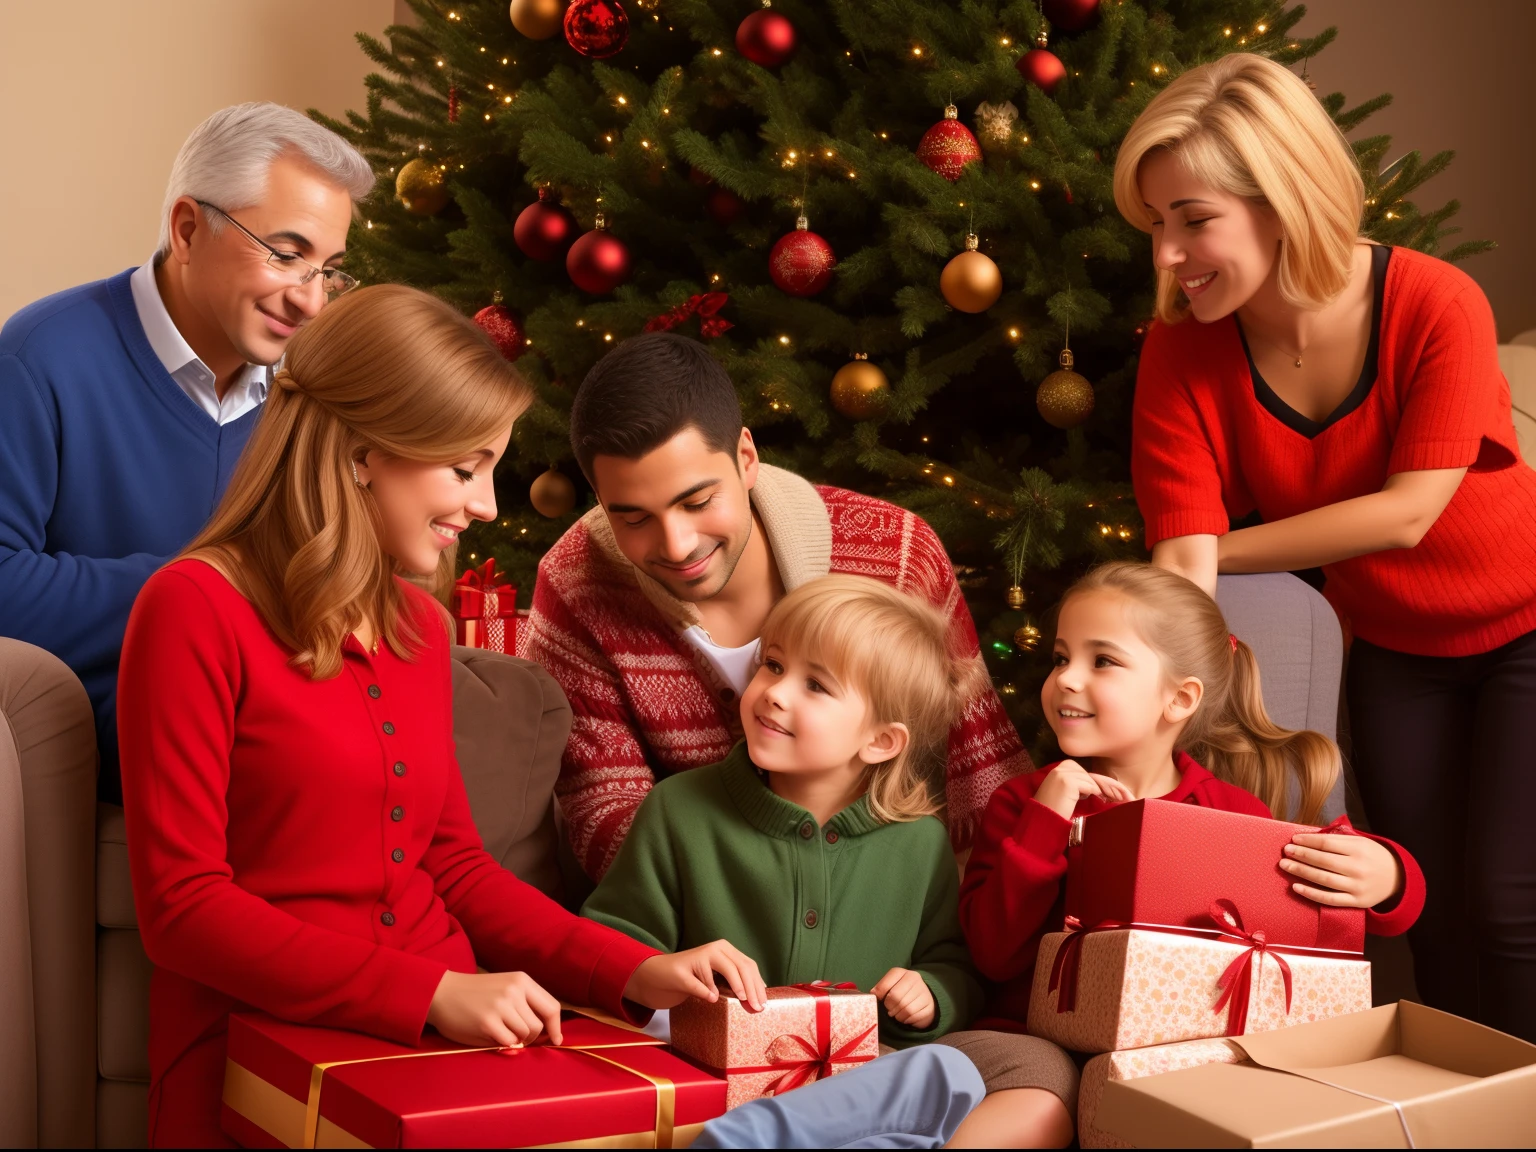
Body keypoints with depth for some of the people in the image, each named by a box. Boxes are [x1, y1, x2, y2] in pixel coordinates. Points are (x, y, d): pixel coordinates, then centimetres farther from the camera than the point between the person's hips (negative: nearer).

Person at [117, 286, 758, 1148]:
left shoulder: (418, 624, 15)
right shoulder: (197, 609, -7)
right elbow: (183, 905, -11)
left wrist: (636, 973, 2)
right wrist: (432, 994, -19)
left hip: (447, 1040, 7)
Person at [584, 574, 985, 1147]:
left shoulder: (921, 843, 5)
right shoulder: (679, 810, 2)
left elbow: (956, 969, 16)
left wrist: (932, 997, -6)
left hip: (859, 1081, 2)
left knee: (947, 1073, -31)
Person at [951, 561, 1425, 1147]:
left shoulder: (1234, 813, 5)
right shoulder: (1026, 801, 4)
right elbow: (994, 954, -7)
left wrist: (1385, 877, -15)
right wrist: (1046, 822, -15)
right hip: (1040, 1040, -2)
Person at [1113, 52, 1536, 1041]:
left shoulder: (1437, 304, -28)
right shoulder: (1183, 354, -19)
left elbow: (1406, 513, -27)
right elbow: (1182, 563, -24)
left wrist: (1219, 550, -21)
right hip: (1394, 652, 3)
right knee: (1431, 916, 6)